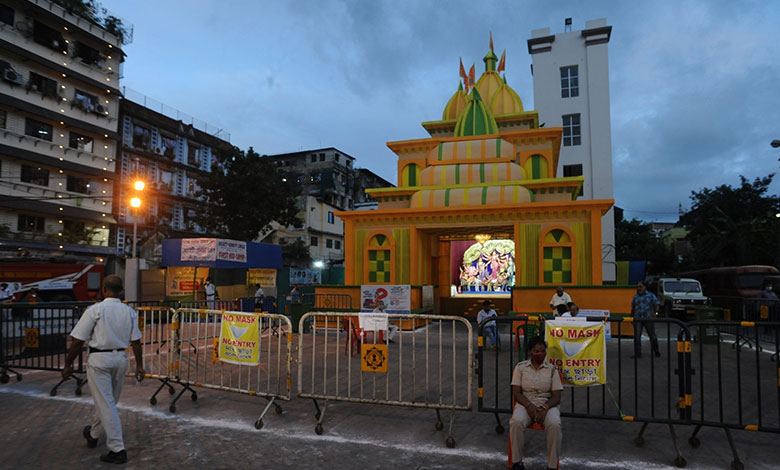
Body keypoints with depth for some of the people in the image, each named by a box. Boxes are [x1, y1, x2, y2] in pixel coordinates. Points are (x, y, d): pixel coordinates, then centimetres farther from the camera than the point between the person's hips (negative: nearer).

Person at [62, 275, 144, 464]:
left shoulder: (95, 310, -12)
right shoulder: (130, 312, 1)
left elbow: (77, 341, -11)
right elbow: (135, 342, 2)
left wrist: (68, 364, 0)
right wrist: (139, 365, 8)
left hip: (99, 359, -5)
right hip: (120, 358, 5)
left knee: (106, 404, -1)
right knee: (109, 401, 21)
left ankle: (117, 449, -1)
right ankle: (93, 435, 44)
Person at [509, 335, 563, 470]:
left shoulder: (551, 369, 9)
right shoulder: (520, 367, 9)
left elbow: (556, 396, 3)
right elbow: (516, 393, 2)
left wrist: (545, 408, -17)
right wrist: (529, 406, -17)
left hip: (547, 404, 0)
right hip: (525, 403, 0)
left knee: (555, 425, -33)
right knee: (516, 422, -33)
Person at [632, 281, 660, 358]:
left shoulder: (651, 295, 3)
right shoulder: (635, 296, 13)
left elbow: (656, 305, 1)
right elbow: (633, 308, 21)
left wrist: (655, 312, -17)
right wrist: (631, 317, 18)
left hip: (648, 318, -2)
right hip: (637, 319, 2)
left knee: (652, 335, 9)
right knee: (637, 336, -4)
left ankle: (656, 351, 29)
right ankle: (637, 354, 1)